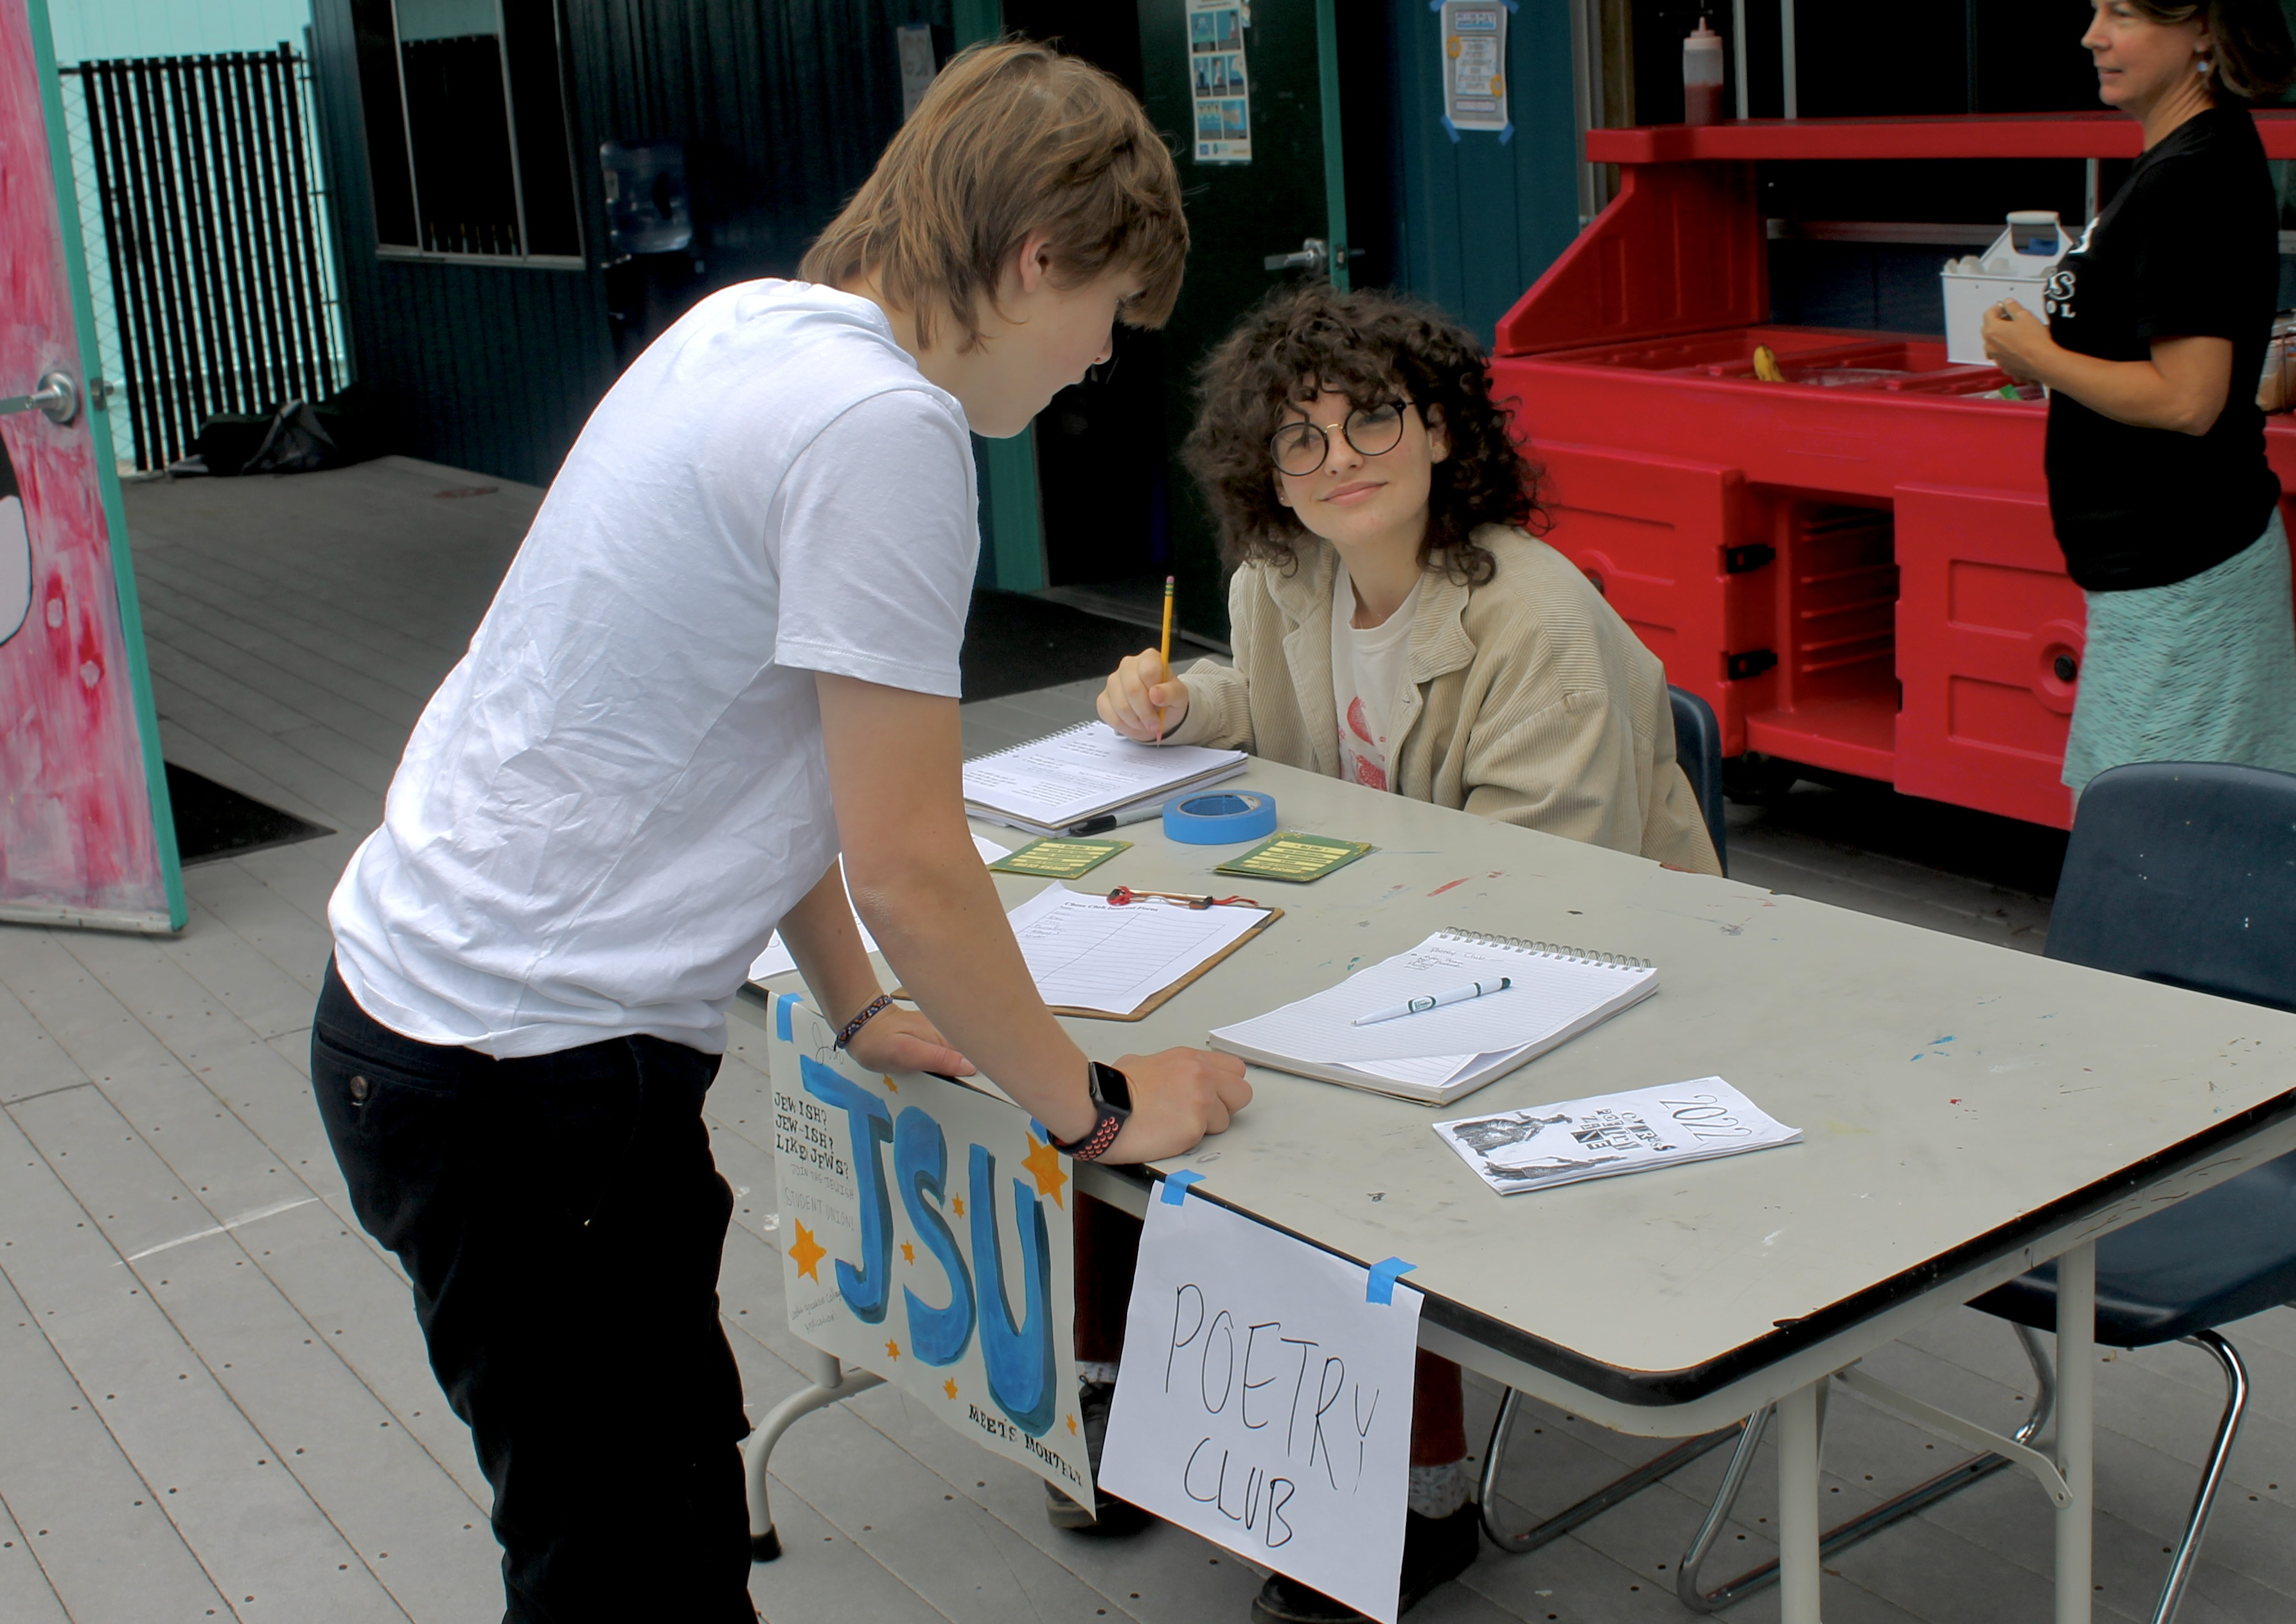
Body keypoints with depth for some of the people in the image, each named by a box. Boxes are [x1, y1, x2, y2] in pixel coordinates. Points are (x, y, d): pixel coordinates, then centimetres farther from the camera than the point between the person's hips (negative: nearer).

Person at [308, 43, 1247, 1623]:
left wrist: (860, 1010, 19)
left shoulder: (756, 324, 7)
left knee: (682, 1472, 21)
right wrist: (1094, 1107, -4)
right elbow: (910, 868, -18)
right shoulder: (883, 427, -21)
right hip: (523, 1078, -9)